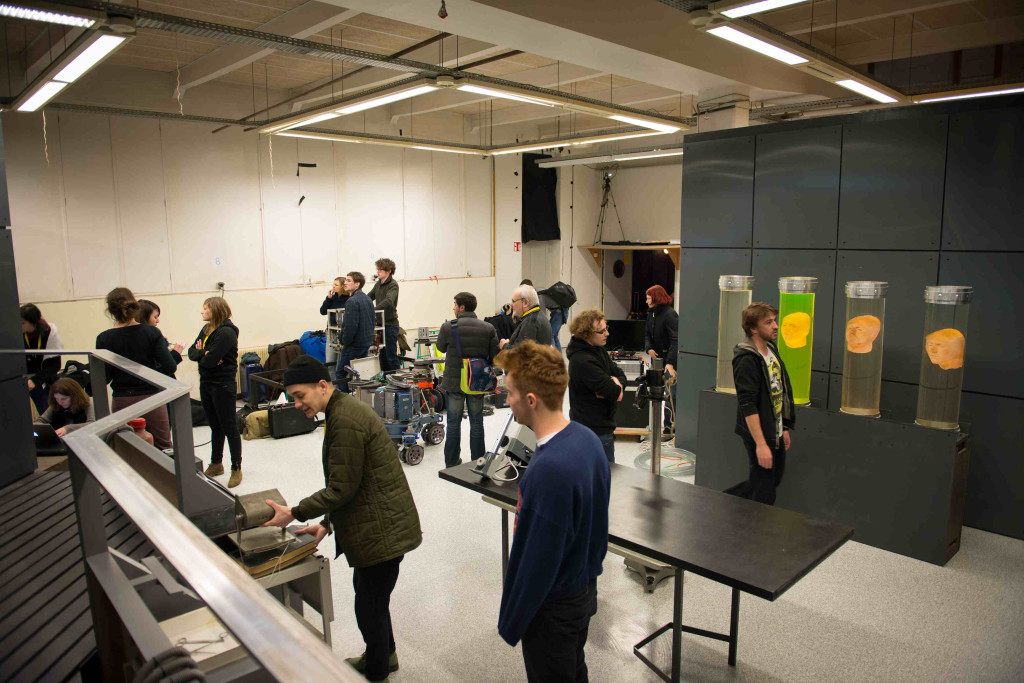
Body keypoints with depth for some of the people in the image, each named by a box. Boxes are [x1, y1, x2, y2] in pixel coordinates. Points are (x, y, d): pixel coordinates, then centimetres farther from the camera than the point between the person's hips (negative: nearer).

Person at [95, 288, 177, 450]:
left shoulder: (104, 339, -6)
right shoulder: (152, 332, -7)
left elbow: (104, 377, -6)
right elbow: (169, 367, -13)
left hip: (122, 402, 0)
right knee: (164, 449, 9)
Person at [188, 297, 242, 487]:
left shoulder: (226, 332, -18)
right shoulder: (206, 329, 10)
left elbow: (210, 361, -23)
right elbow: (191, 352, 4)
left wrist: (201, 355, -3)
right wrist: (205, 354, -16)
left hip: (223, 386, -8)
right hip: (206, 384, 8)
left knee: (229, 428, 0)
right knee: (215, 426, 18)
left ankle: (236, 469, 10)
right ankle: (216, 464, 30)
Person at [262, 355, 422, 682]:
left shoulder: (345, 421, -23)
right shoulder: (344, 409, 10)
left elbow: (342, 488, -20)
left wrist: (294, 514, -13)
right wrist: (328, 523, 13)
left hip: (381, 530, -11)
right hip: (379, 525, 11)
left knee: (370, 605, 6)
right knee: (368, 593, 26)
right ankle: (384, 656, 46)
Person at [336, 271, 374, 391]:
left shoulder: (352, 301, -18)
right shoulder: (367, 299, 12)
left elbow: (350, 326, -23)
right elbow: (372, 322, 18)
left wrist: (344, 342, -10)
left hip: (354, 345, -9)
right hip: (367, 343, 9)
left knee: (340, 373, 0)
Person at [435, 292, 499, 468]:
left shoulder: (448, 327, -13)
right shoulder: (488, 329, -8)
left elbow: (441, 348, 5)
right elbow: (495, 357, -6)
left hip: (453, 382, -1)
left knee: (453, 423, 13)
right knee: (476, 423, 14)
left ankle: (451, 462, 23)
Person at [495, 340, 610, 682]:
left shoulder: (548, 471, -34)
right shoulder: (588, 439, -7)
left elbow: (537, 562, -27)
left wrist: (510, 623, -13)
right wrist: (589, 570, 17)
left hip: (553, 608, -8)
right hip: (585, 588, 8)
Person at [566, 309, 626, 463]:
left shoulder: (599, 350, 7)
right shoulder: (583, 361, -25)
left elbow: (621, 374, 8)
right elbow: (616, 395, -27)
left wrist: (615, 381, -14)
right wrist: (616, 388, -4)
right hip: (595, 430, -10)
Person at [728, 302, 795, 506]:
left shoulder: (771, 349, 8)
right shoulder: (747, 359, -21)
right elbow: (748, 406, -24)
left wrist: (784, 428, 18)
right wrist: (761, 444, -26)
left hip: (776, 433, 9)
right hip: (760, 435, -9)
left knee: (774, 479, 21)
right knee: (765, 495, 0)